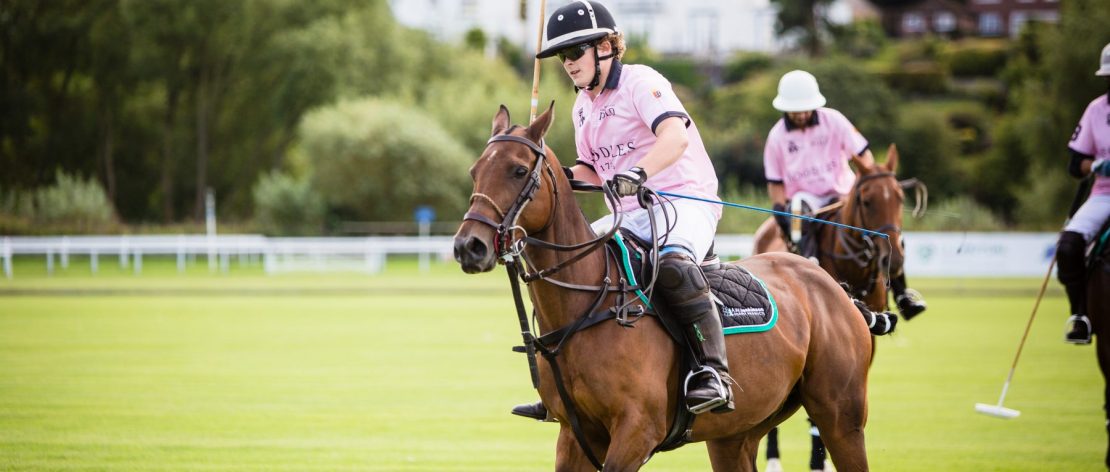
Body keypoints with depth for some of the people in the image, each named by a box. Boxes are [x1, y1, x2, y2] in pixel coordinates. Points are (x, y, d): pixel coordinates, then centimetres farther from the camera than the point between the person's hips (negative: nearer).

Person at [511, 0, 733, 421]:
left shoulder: (639, 82, -9)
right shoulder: (583, 108, 17)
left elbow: (675, 135, -27)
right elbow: (593, 169, 24)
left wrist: (638, 173, -44)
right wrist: (564, 177, 2)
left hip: (685, 201, -9)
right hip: (629, 216, 9)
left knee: (672, 263, -38)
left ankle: (713, 373, -40)